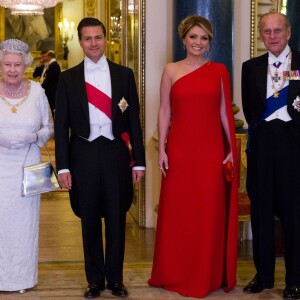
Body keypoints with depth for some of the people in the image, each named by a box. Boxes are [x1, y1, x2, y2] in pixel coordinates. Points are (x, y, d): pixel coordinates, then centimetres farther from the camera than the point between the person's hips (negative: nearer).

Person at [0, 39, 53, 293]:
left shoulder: (37, 91, 1)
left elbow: (49, 127, 8)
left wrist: (34, 137, -12)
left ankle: (23, 277, 19)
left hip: (27, 166, 1)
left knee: (25, 221, 5)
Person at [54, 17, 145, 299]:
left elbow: (134, 120, 5)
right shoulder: (68, 78, 3)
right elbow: (61, 124, 2)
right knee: (90, 220, 9)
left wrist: (138, 160, 2)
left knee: (116, 219, 8)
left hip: (116, 153, 0)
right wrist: (63, 166, -4)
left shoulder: (124, 74, 4)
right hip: (83, 155, 0)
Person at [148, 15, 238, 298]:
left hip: (211, 150, 0)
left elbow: (225, 111, 7)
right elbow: (164, 111, 4)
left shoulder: (219, 71, 7)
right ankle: (176, 273, 17)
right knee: (177, 211, 4)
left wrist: (231, 148, 3)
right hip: (179, 149, 0)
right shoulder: (171, 70, 5)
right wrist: (161, 148, -2)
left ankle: (208, 275, 16)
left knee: (210, 212, 4)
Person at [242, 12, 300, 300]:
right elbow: (248, 108, 14)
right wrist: (260, 128, 6)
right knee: (261, 209, 8)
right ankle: (263, 274, 18)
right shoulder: (251, 67, 10)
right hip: (262, 143, 3)